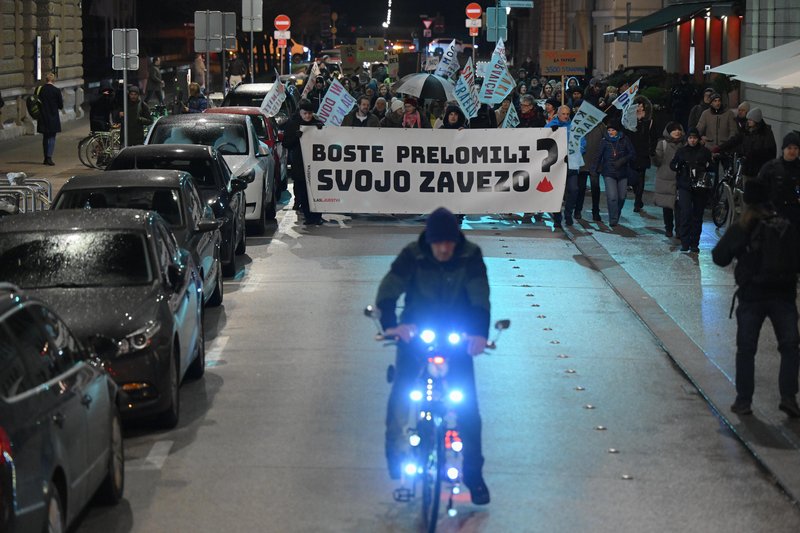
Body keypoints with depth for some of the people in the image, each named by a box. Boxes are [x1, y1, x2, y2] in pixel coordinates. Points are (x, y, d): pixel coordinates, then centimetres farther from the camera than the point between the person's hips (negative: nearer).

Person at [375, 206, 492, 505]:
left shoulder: (470, 257, -16)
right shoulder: (412, 256, -17)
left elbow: (480, 296, -25)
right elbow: (389, 289, -26)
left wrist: (479, 332, -43)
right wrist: (390, 324, -44)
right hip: (415, 332, 0)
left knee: (467, 401, -6)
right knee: (401, 392, -11)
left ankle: (474, 473, 4)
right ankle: (396, 450, 16)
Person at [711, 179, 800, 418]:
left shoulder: (740, 229, -6)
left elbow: (719, 257, -5)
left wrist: (739, 231, -1)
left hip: (751, 297, -1)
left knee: (746, 350, 5)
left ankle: (743, 401, 5)